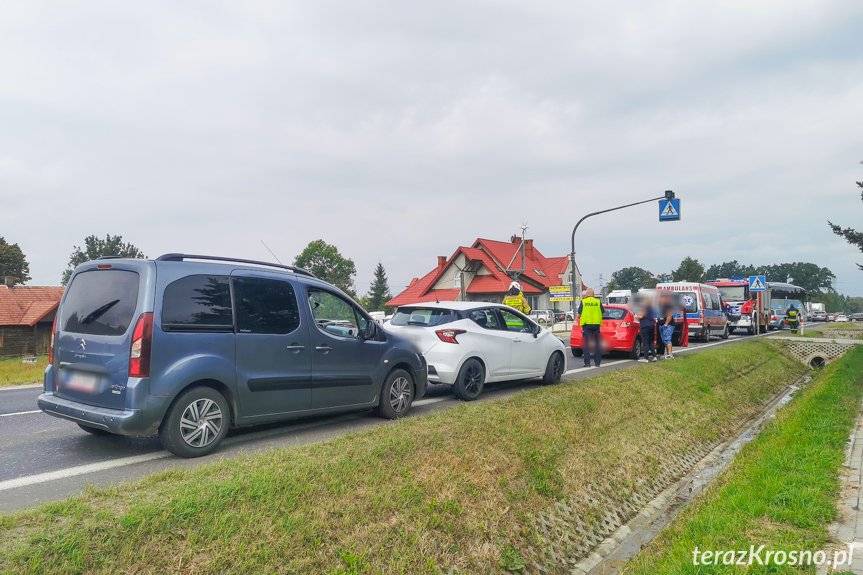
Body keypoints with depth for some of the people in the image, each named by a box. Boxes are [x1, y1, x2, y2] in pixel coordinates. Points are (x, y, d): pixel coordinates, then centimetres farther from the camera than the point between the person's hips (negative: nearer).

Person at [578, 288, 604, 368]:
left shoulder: (583, 302, 0)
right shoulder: (598, 302, 4)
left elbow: (579, 314, 0)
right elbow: (602, 313, 7)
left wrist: (579, 319, 18)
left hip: (586, 324, -2)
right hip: (596, 324, 2)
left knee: (586, 344, 2)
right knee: (597, 343, 11)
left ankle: (587, 362, -1)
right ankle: (597, 362, 13)